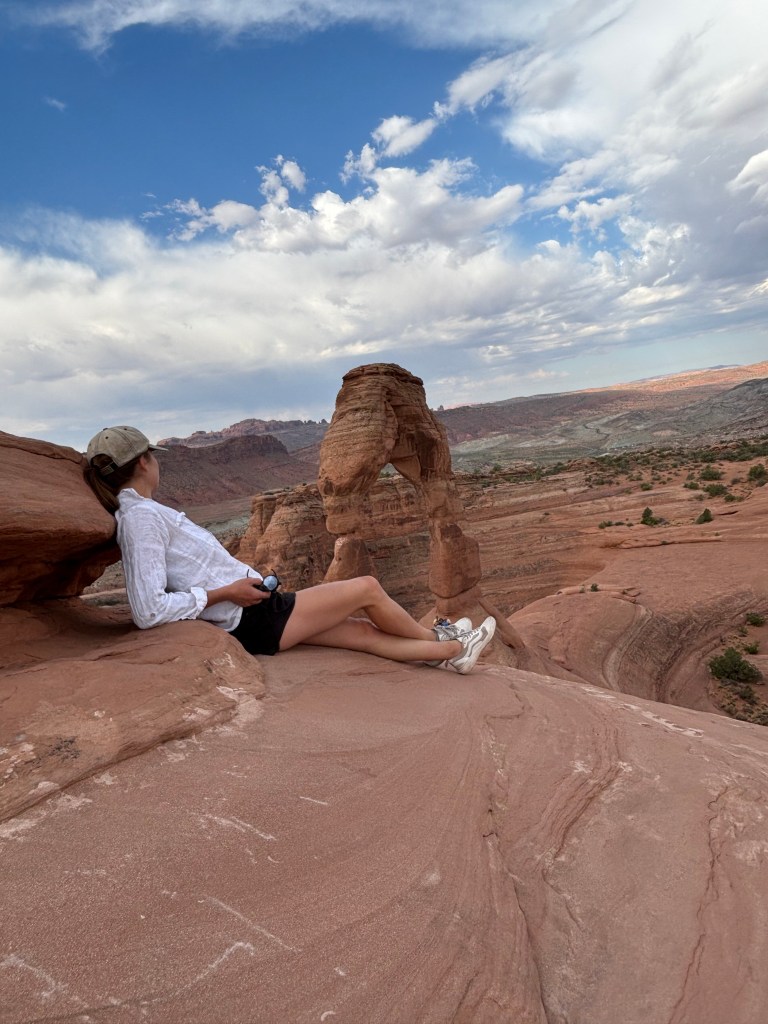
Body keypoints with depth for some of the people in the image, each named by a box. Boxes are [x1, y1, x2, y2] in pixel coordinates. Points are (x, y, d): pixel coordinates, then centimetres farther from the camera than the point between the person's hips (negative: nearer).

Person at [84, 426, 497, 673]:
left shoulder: (140, 513, 11)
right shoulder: (142, 517, -17)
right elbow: (148, 611, -24)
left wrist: (245, 578, 10)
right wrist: (226, 593, -18)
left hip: (257, 616, 9)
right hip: (254, 620, -9)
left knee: (364, 631, 11)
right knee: (368, 588, -1)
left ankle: (453, 651, 23)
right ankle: (437, 636, 24)